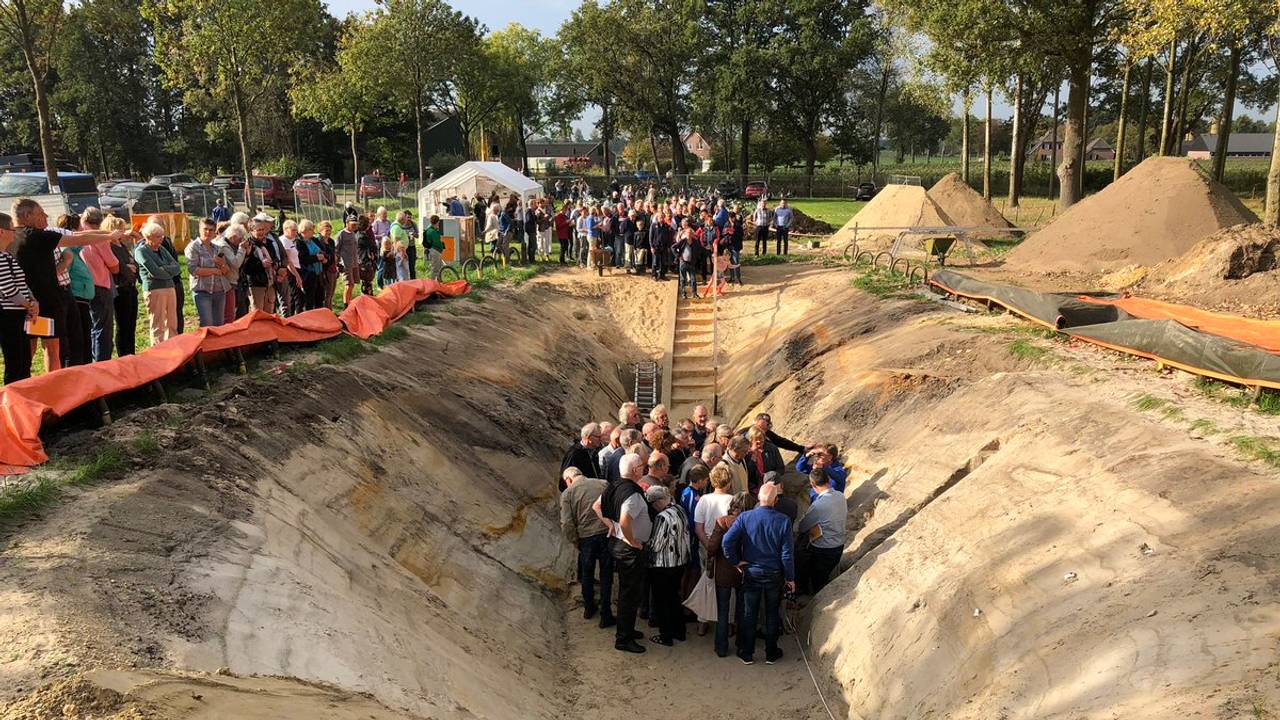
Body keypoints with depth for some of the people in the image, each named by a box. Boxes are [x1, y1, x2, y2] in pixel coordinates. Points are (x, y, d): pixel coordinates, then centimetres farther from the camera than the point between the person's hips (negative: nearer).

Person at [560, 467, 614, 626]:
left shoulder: (567, 494, -5)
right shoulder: (603, 484, 1)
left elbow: (567, 524, -10)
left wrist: (576, 542, 2)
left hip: (586, 537, -1)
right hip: (607, 534, 1)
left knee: (587, 574, 21)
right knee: (606, 575, 12)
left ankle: (589, 608, 38)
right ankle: (606, 615, 14)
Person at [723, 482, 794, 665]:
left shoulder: (745, 517, -15)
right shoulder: (783, 521, -15)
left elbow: (727, 541, -22)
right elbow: (786, 554, -11)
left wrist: (736, 561, -7)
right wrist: (790, 578, 0)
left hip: (751, 573, 0)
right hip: (774, 574, 0)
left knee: (749, 614, 14)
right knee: (772, 614, 16)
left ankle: (746, 654, 23)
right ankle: (771, 654, 27)